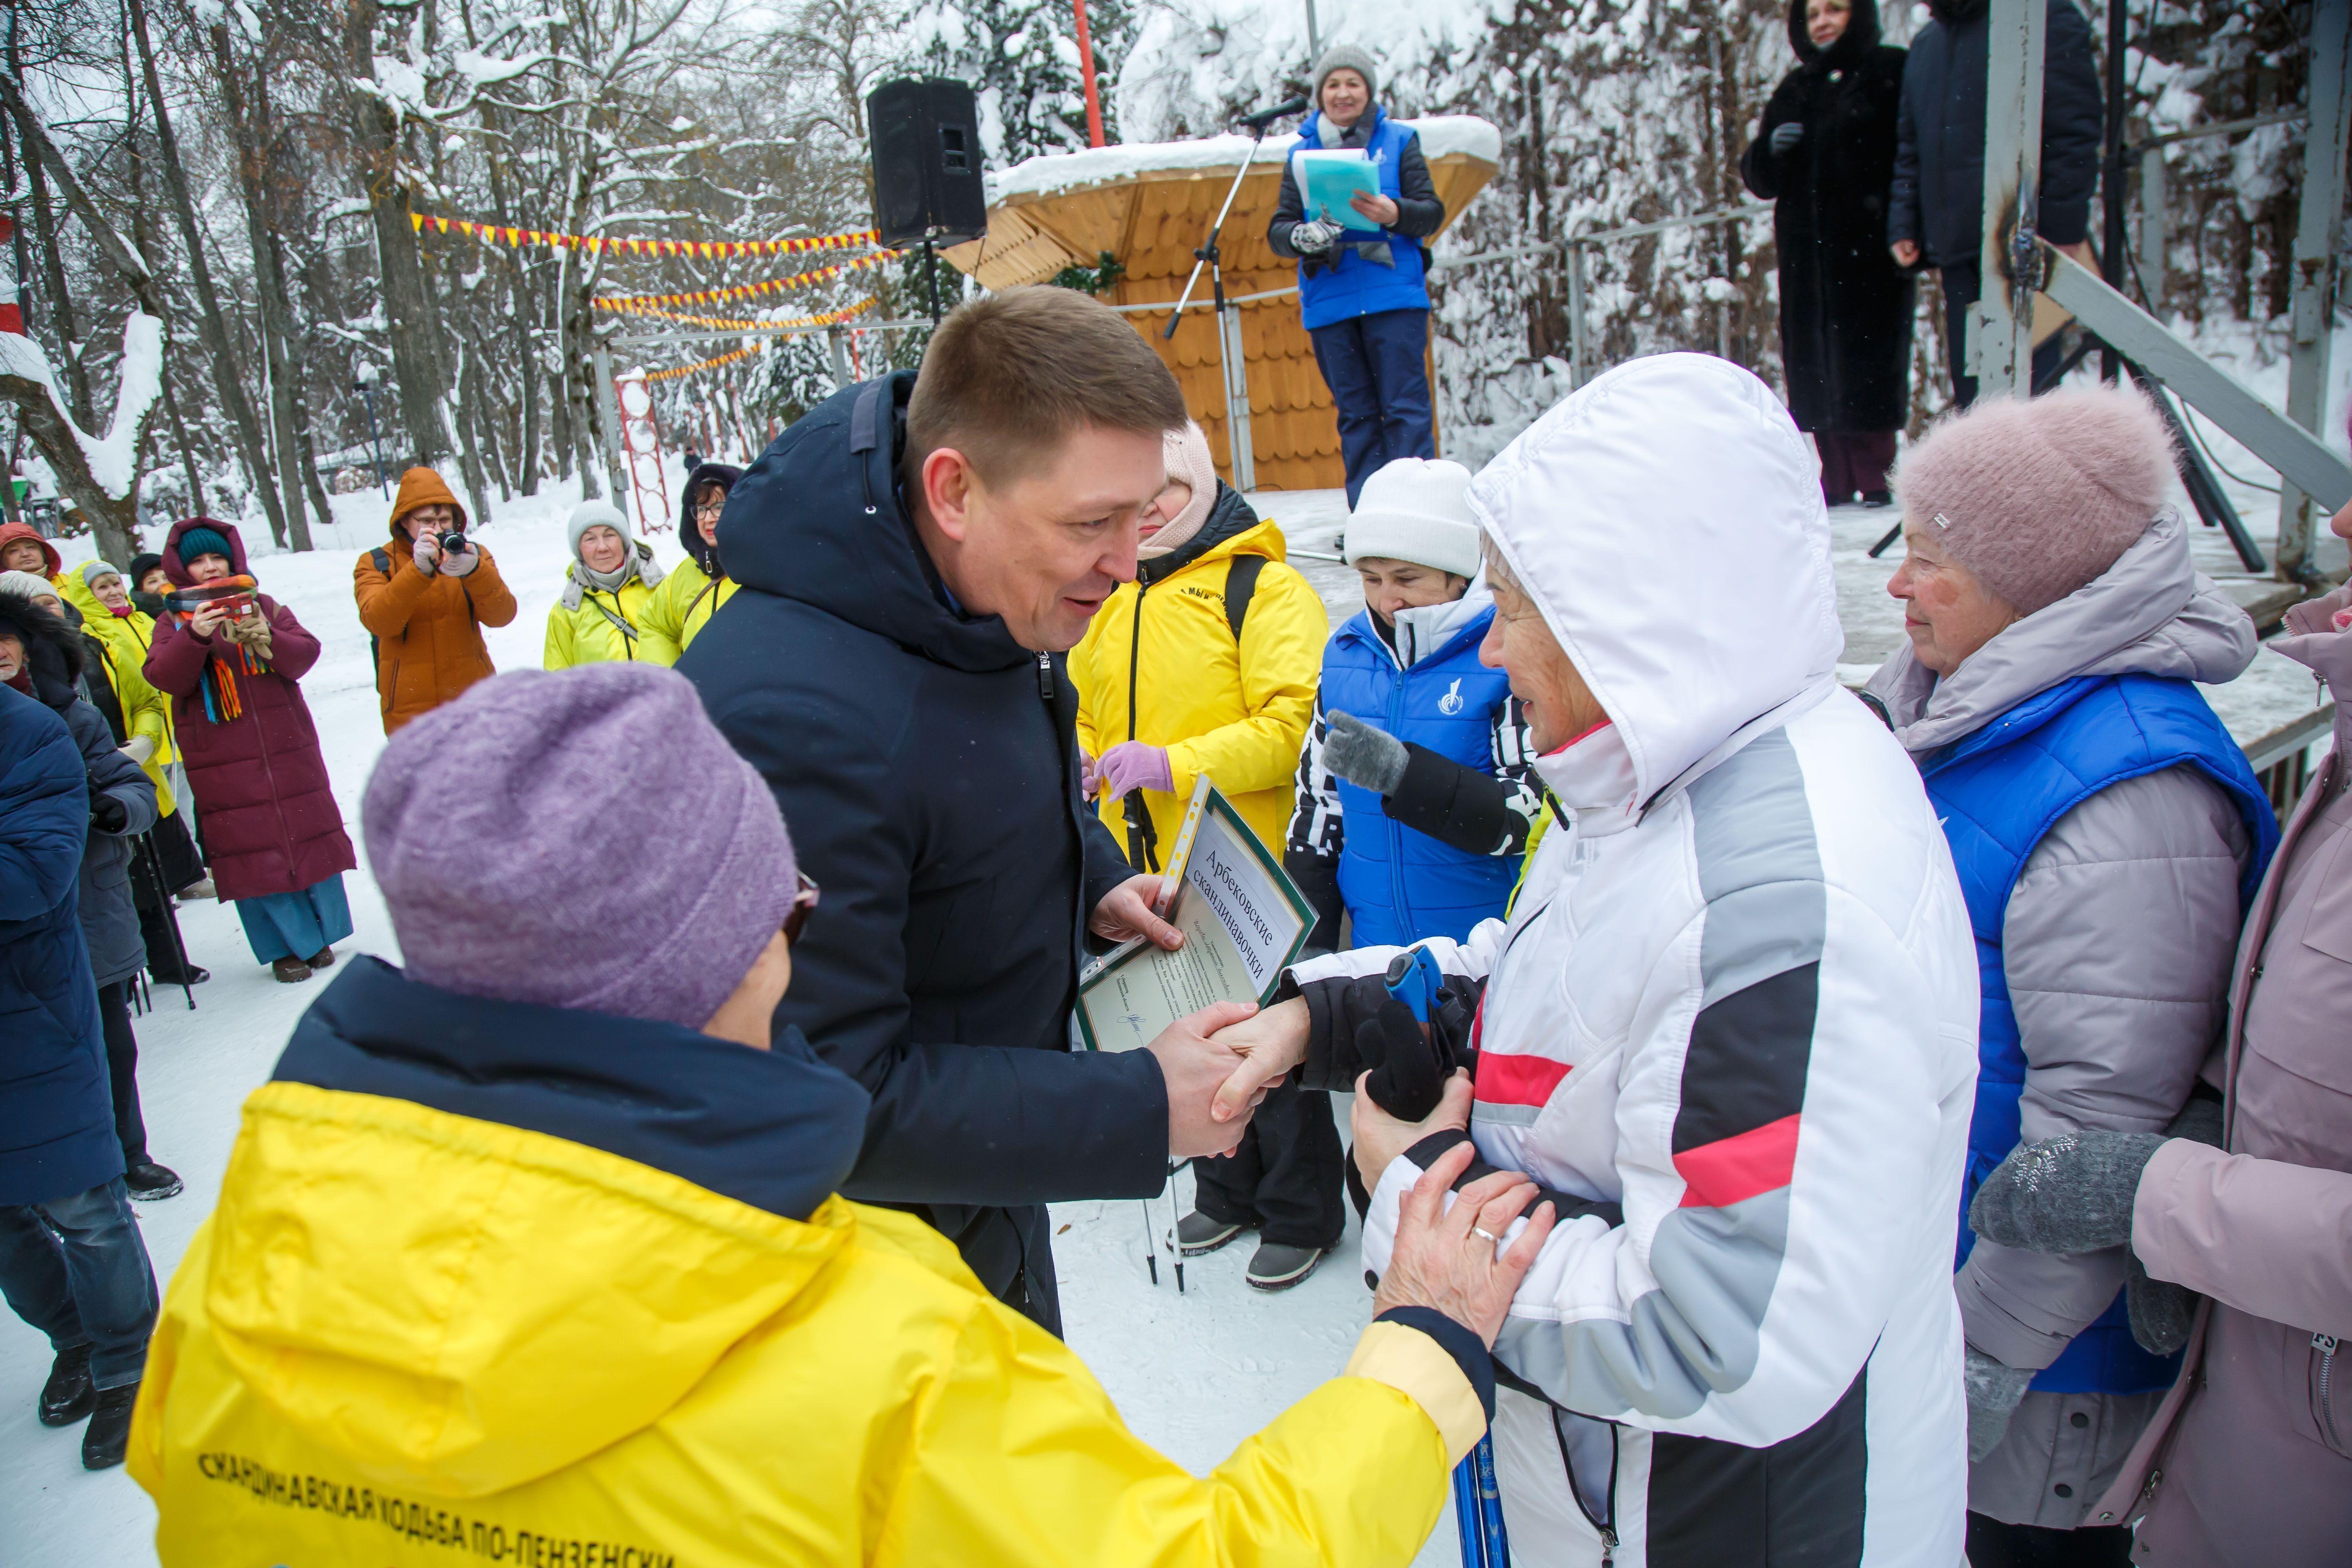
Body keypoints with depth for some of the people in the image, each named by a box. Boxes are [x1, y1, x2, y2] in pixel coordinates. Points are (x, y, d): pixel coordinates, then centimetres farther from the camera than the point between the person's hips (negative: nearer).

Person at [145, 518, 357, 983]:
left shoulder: (264, 608, 10)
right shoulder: (175, 622, 6)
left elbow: (305, 654, -2)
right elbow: (165, 676, -10)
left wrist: (268, 640, -22)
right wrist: (196, 637, -26)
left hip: (288, 747, 1)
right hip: (222, 761, -1)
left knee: (309, 834, 5)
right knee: (253, 847, -1)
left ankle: (318, 935, 20)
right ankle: (283, 948, 11)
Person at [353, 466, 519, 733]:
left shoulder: (474, 556, 8)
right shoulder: (375, 564, 2)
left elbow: (502, 616, -9)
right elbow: (378, 622, -17)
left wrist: (475, 571, -28)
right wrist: (419, 569, -29)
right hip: (411, 709, -2)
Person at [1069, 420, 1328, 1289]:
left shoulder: (1262, 587, -12)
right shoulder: (1107, 598, 10)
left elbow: (1295, 722, -22)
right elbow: (1090, 710, 23)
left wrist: (1176, 765, -28)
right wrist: (1080, 758, 2)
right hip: (1148, 870, 7)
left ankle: (1301, 1214, 25)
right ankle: (1228, 1191, 39)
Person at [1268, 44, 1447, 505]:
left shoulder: (1399, 140, 9)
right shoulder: (1302, 153, 14)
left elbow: (1433, 212, 3)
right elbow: (1278, 229, 8)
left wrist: (1395, 213, -19)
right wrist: (1302, 236, -16)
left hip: (1394, 295, -2)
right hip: (1328, 303, 2)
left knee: (1405, 408, -7)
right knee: (1355, 415, 5)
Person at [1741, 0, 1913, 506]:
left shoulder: (1891, 73, 4)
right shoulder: (1794, 90, 18)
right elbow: (1759, 178, 15)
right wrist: (1771, 148, -6)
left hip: (1869, 246, -4)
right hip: (1807, 250, 4)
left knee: (1871, 357, -6)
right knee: (1814, 360, 1)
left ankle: (1874, 475, -1)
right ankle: (1837, 478, 5)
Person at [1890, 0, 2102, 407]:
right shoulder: (1926, 42, 19)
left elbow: (2076, 132, -8)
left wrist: (2063, 228, -14)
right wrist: (1902, 224, 9)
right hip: (1954, 247, 7)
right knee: (1968, 380, 9)